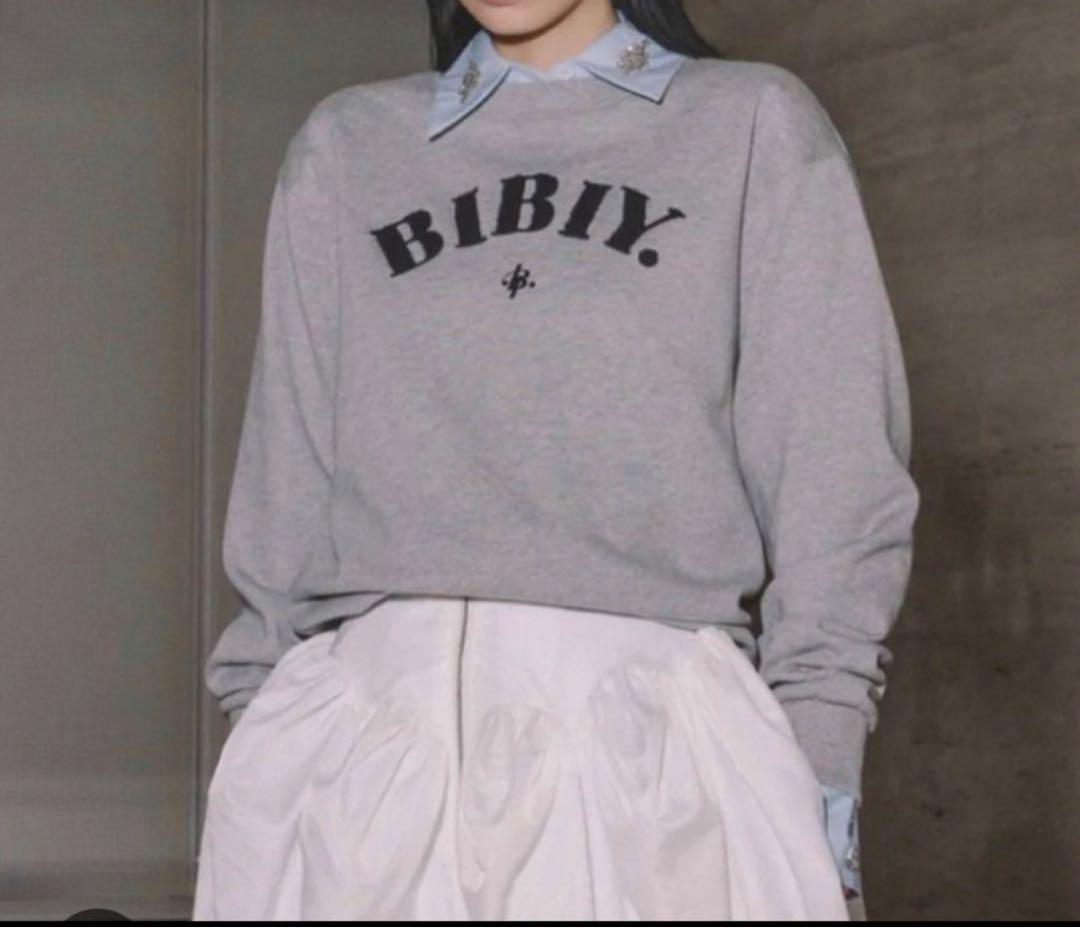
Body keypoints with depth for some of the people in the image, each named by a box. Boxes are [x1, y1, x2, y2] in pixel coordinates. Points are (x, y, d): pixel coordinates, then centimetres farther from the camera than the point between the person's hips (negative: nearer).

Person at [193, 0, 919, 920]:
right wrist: (260, 720, 9)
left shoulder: (753, 126, 10)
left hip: (647, 732, -2)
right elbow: (286, 476, 16)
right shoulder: (344, 147, 18)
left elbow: (831, 477, 5)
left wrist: (817, 766, -3)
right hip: (366, 730, 2)